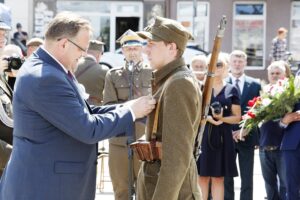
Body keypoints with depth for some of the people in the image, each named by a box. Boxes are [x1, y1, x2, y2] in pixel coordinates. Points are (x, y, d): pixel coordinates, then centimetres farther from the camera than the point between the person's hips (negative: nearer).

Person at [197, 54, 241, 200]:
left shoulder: (231, 90, 6)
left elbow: (237, 117, 6)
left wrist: (222, 118, -13)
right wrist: (207, 118, -14)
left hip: (223, 137, 0)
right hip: (202, 136, 0)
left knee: (218, 178, 4)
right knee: (202, 176, 0)